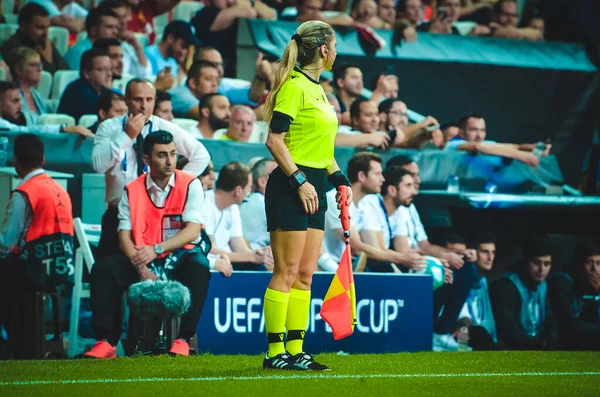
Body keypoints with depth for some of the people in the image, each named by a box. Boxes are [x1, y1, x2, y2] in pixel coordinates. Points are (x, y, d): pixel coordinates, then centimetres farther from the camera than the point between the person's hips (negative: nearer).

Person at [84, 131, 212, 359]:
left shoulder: (190, 185, -3)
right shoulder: (132, 191, 3)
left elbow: (192, 231, -13)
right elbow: (124, 235, -4)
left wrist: (156, 249, -26)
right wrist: (141, 268, -22)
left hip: (180, 257, -2)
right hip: (143, 264, 2)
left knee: (198, 267, -36)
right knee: (104, 269, -21)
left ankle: (183, 339, -31)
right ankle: (106, 341, -23)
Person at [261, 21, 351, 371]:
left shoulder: (317, 89, 17)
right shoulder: (294, 86, -11)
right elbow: (275, 140, -16)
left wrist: (339, 178, 16)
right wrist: (299, 181, -19)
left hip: (314, 190, 9)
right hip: (291, 188, -9)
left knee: (305, 275, 8)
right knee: (287, 273, -7)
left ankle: (295, 351, 11)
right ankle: (275, 352, -4)